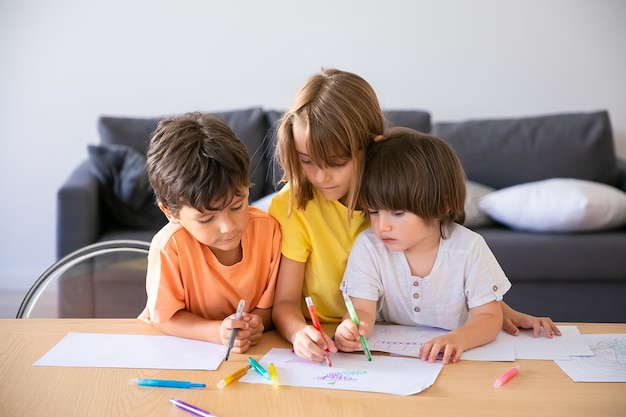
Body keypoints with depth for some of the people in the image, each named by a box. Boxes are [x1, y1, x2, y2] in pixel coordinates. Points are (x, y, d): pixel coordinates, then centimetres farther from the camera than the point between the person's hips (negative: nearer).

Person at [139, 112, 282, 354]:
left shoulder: (268, 229, -16)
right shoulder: (169, 246, -24)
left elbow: (272, 301, -3)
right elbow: (165, 317, -13)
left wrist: (257, 322, -24)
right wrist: (218, 332, -28)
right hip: (180, 345, -1)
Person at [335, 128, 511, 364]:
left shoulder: (469, 248, -12)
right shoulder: (368, 247, -9)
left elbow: (488, 317, -11)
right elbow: (362, 310, -14)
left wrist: (458, 339, -33)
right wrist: (352, 329, -38)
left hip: (453, 362, 1)